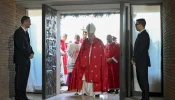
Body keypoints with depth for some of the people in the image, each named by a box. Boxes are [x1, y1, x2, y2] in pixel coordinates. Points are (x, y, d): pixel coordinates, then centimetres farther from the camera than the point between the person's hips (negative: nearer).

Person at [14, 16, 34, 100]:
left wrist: (32, 53, 1)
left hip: (27, 59, 8)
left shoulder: (26, 32, 17)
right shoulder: (18, 32, -9)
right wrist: (29, 54, -13)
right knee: (19, 78, -3)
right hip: (20, 59, -8)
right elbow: (20, 46, -17)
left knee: (25, 78, 8)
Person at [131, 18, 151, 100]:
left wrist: (134, 59, -12)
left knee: (144, 80, -3)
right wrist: (134, 58, 7)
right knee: (141, 80, 13)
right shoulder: (141, 34, 15)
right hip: (139, 61, 9)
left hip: (142, 61, -9)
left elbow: (141, 49, -19)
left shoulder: (144, 35, -14)